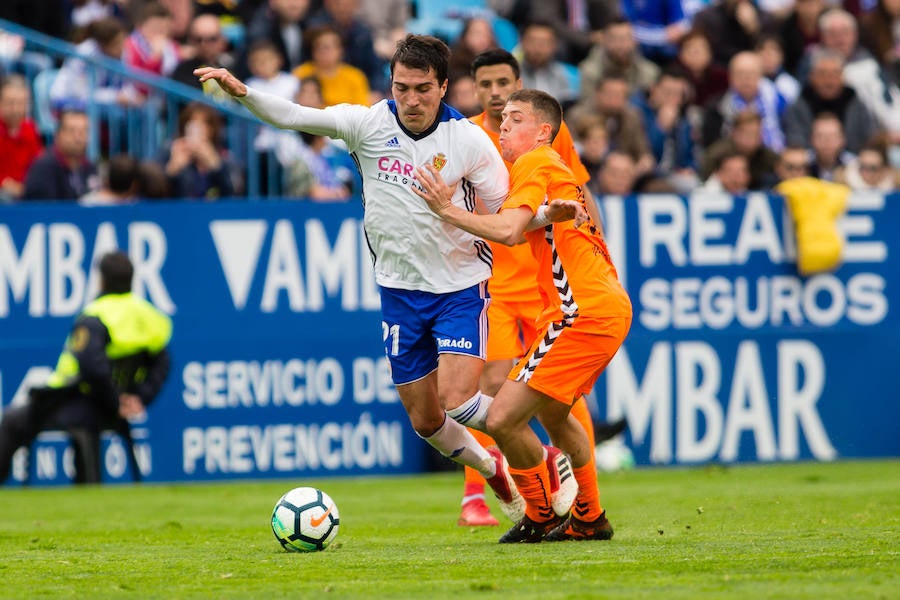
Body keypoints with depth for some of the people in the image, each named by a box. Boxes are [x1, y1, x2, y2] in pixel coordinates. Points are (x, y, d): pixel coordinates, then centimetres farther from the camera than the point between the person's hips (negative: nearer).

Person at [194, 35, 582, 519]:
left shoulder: (469, 140, -11)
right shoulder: (368, 124, -9)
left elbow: (506, 215, -3)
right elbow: (293, 116, -17)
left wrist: (549, 213, -22)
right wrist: (241, 92, -33)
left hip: (461, 287, -3)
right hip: (400, 291, 3)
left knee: (458, 401, -19)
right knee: (425, 421, 9)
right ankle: (493, 469, 39)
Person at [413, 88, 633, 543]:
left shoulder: (536, 164, -8)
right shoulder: (552, 167, 22)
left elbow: (509, 230, -23)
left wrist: (449, 211, -17)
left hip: (582, 314, -11)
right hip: (608, 306, 11)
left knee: (502, 418, -11)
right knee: (551, 412, 30)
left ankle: (542, 518, 5)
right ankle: (590, 518, 39)